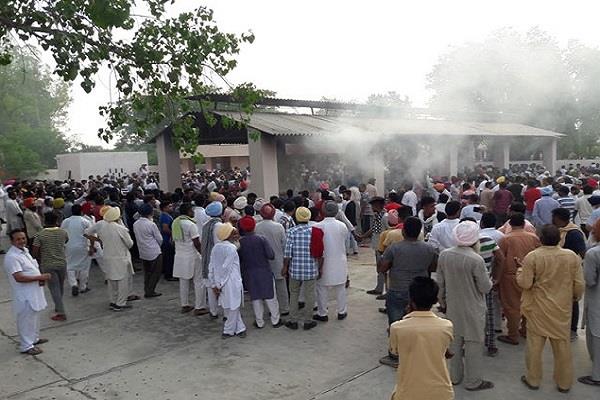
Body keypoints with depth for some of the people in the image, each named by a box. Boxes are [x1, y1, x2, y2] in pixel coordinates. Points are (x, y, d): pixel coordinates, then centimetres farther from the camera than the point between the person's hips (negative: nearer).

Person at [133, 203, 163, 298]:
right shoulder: (151, 224, -19)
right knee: (156, 272, 6)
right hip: (154, 252, -7)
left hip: (142, 252, 7)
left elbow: (137, 237, 9)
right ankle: (150, 291, 6)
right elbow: (159, 239, -9)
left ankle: (147, 291, 19)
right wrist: (158, 245, 11)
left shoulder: (135, 224, 0)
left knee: (147, 272, 17)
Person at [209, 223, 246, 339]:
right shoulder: (231, 248, -17)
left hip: (220, 283, 7)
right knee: (233, 307, 9)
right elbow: (225, 268, -18)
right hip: (232, 283, -7)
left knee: (232, 307, 17)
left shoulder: (216, 247, 3)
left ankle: (239, 328, 25)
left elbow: (211, 267, 5)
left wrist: (213, 284, 11)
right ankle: (228, 331, 19)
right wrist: (219, 285, -10)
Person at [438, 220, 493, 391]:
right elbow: (485, 288, -15)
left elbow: (440, 283, 1)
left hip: (452, 307, 5)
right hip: (473, 309, -5)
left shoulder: (444, 255, -9)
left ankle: (454, 376, 32)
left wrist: (442, 302, 15)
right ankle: (473, 381, 23)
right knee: (473, 343, 11)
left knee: (455, 341, 18)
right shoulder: (476, 260, -24)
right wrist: (488, 280, 7)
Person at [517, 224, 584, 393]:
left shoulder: (532, 257, -17)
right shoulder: (572, 256, -8)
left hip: (538, 309, -2)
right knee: (562, 345, 15)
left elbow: (525, 283, -14)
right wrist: (575, 297, 17)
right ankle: (564, 383, 28)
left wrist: (520, 269, 3)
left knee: (535, 344, 12)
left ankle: (533, 379, 25)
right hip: (562, 309, 2)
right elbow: (579, 284, -2)